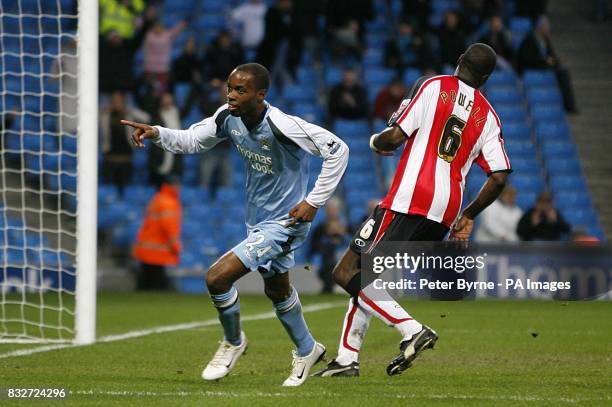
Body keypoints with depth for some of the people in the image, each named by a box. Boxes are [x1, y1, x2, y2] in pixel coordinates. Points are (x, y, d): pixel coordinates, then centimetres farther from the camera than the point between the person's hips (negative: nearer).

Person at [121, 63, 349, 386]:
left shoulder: (280, 126, -29)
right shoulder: (228, 118, -9)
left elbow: (337, 149, -24)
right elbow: (190, 140, 3)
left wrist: (314, 202, -21)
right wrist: (156, 134, -18)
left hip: (284, 223, -8)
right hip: (258, 219, 8)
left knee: (217, 277, -17)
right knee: (277, 290, 27)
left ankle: (233, 342, 10)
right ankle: (307, 351, 50)